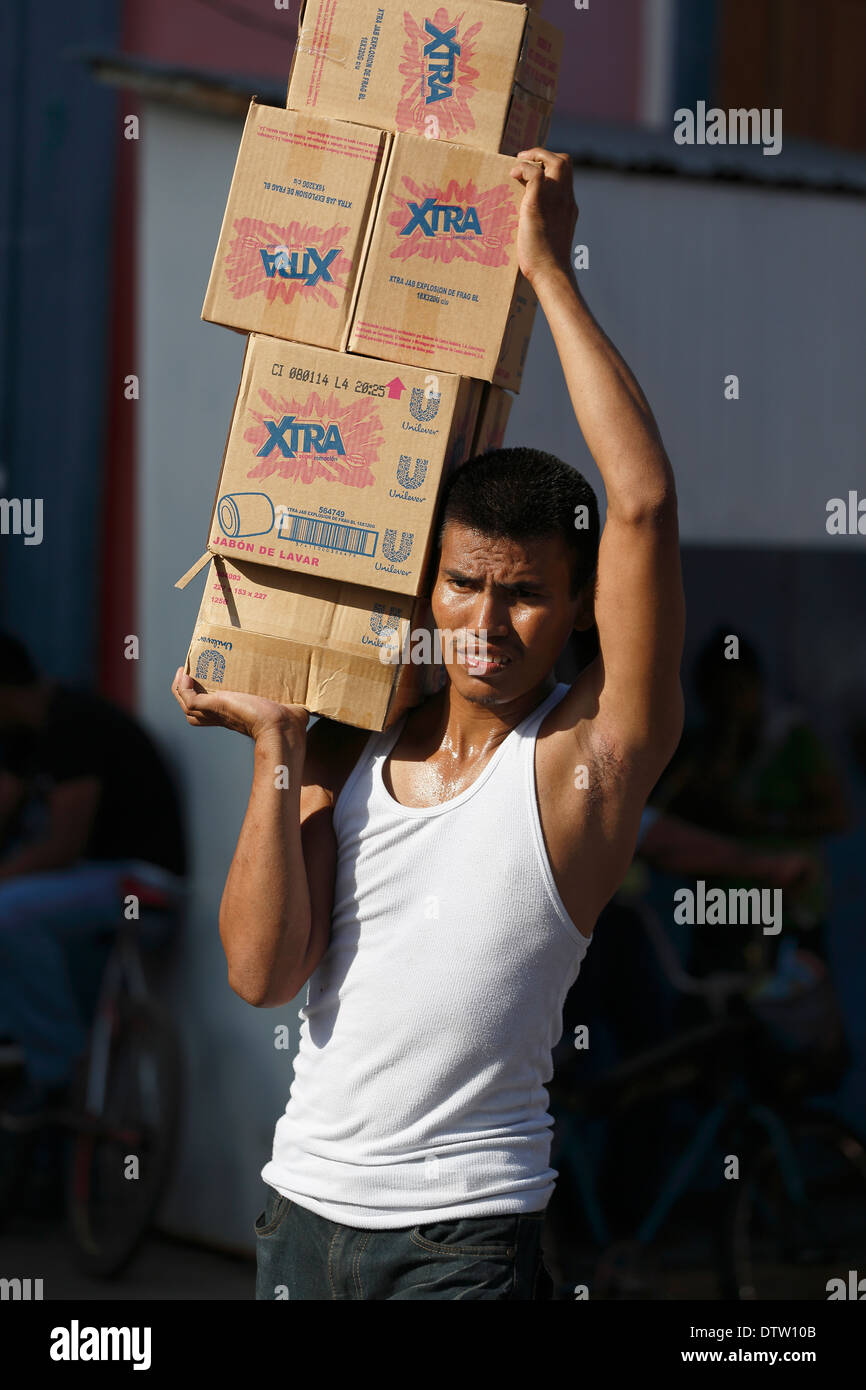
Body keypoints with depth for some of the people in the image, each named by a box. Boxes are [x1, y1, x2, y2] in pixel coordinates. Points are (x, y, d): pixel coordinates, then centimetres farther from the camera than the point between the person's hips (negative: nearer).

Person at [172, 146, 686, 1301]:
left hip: (467, 1233, -4)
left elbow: (645, 500, -19)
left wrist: (547, 269, -14)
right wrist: (277, 752, -6)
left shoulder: (592, 751, -7)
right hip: (304, 1205, 4)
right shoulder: (350, 748, 6)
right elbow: (262, 971, -2)